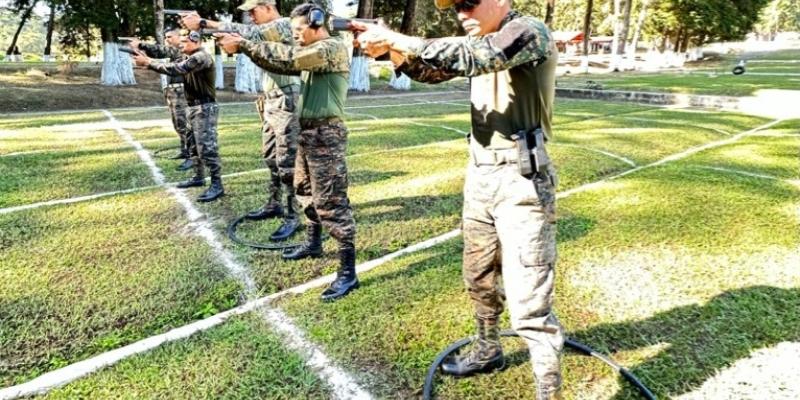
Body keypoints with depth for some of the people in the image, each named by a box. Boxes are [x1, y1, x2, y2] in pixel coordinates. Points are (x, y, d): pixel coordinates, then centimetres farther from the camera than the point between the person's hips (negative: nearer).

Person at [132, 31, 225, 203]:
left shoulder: (201, 57, -16)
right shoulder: (190, 58, 16)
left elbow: (176, 69, -23)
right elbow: (173, 66, 9)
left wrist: (148, 63, -19)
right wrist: (149, 61, -4)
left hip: (205, 108, -10)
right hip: (195, 107, 10)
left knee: (207, 146, -12)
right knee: (197, 145, 17)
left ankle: (217, 185, -10)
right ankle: (199, 177, 28)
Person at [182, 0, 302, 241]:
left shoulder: (283, 25, -14)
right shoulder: (267, 32, 18)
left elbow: (247, 33, -22)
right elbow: (246, 36, 9)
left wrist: (204, 23, -22)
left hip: (286, 105, -10)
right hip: (269, 104, 10)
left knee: (287, 163, -6)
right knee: (271, 159, 16)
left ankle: (292, 217, 1)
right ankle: (273, 206, 28)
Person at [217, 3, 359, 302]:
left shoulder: (333, 48, -14)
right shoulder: (313, 52, 17)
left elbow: (286, 59, -23)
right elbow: (284, 63, 11)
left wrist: (243, 45, -18)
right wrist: (245, 47, -2)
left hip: (326, 136, -10)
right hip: (308, 134, 10)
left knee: (331, 202, -10)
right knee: (305, 191, 21)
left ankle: (348, 272, -5)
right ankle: (313, 244, 40)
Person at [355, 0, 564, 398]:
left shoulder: (530, 32, -13)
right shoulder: (481, 41, 12)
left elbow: (469, 57, -27)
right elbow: (429, 69, 12)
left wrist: (394, 38, -23)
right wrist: (390, 48, -7)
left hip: (521, 181, -8)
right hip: (480, 174, 8)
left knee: (529, 301, -7)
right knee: (479, 278, 21)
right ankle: (487, 351, 42)